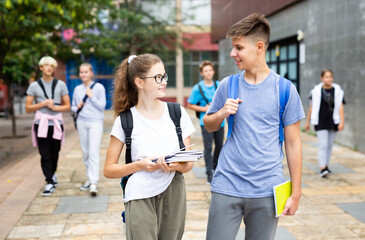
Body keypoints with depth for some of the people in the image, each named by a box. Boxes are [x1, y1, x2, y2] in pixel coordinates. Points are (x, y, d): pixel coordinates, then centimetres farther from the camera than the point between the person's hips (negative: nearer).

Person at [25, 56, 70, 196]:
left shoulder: (60, 85, 9)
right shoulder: (34, 86, 6)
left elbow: (67, 106, 9)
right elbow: (28, 108, 5)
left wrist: (55, 107, -10)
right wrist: (44, 103, -9)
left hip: (56, 123, 1)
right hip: (41, 123, -1)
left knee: (54, 153, 8)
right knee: (45, 154, -7)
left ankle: (52, 173, 34)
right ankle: (50, 183, -4)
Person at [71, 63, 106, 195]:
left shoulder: (99, 87, -1)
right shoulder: (77, 89, 10)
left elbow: (102, 106, -4)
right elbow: (72, 106, 17)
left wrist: (91, 96, -12)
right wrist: (77, 107, -4)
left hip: (95, 122, -4)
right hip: (82, 122, 4)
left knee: (94, 152, -11)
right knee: (85, 152, 8)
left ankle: (93, 183, -14)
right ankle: (89, 178, 21)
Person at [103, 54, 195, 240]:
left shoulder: (177, 112, 4)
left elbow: (189, 164, 6)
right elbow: (109, 170, 0)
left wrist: (176, 166, -16)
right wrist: (139, 165, -15)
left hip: (173, 195, 3)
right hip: (140, 198, -2)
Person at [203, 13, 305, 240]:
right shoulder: (228, 85, 3)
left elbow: (293, 144, 0)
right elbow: (209, 125, 15)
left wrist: (296, 193, 0)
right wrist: (221, 113, -7)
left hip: (267, 190, -1)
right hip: (227, 186, 1)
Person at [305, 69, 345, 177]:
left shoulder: (337, 91, 0)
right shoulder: (316, 91, -5)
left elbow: (341, 107, -2)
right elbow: (311, 107, 3)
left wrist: (342, 122, -13)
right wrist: (307, 122, 7)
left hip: (333, 122, 3)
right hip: (320, 122, -3)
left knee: (329, 145, 11)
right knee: (323, 145, -11)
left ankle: (326, 165, 25)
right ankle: (322, 169, -11)